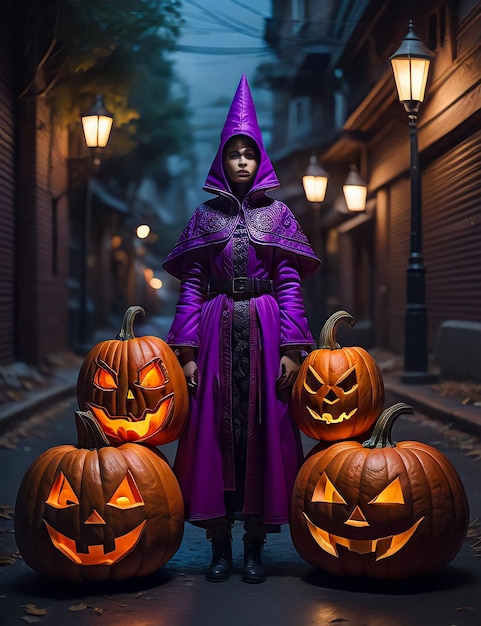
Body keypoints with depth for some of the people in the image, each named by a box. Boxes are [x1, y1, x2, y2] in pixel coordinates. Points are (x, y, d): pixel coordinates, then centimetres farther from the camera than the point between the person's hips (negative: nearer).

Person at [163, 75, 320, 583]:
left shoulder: (278, 214, 9)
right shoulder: (205, 216, 10)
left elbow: (290, 285, 4)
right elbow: (191, 286, 5)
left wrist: (291, 349, -6)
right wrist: (187, 351, -4)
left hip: (265, 331, 0)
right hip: (216, 332, 1)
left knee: (263, 429, -1)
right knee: (213, 430, -2)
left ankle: (254, 546, 9)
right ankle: (220, 546, 8)